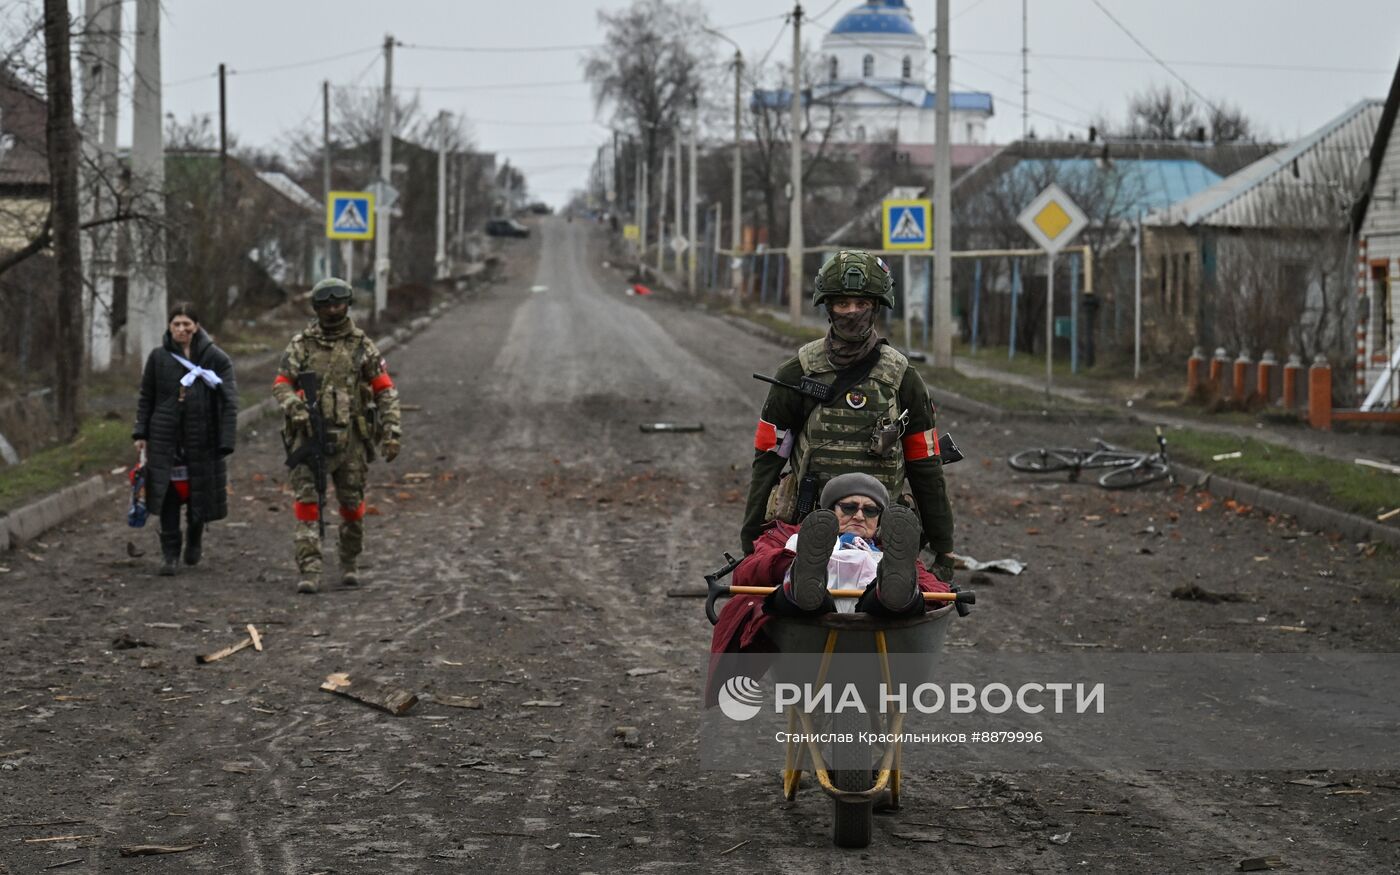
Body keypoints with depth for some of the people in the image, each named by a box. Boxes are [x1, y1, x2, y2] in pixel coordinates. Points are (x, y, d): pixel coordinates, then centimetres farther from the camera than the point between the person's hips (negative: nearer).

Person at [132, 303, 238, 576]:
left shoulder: (216, 358, -3)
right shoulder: (158, 358, 4)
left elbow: (229, 402, -5)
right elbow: (145, 398, 12)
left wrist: (226, 441, -12)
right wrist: (141, 433, 5)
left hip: (202, 438, -1)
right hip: (166, 438, 1)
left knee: (199, 494, 8)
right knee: (169, 495, -3)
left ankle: (195, 540, 36)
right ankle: (170, 553, 6)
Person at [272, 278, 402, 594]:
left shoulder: (362, 346, 5)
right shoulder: (300, 345, 6)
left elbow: (385, 390, 5)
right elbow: (281, 385, 2)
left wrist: (391, 431, -4)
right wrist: (295, 407, -19)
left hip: (350, 436, 1)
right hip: (309, 435, -1)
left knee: (352, 503, 8)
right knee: (307, 501, -10)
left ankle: (350, 563, 26)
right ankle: (309, 570, -13)